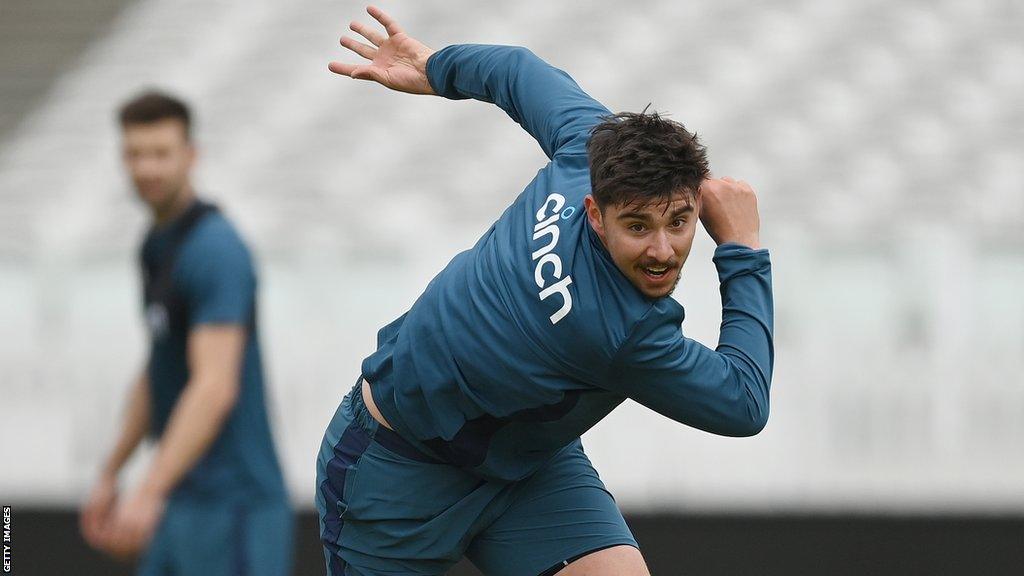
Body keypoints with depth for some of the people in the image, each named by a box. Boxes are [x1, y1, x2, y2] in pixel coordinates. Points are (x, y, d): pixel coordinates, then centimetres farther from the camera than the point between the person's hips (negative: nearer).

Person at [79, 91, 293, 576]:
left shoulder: (215, 249, -15)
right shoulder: (156, 248, 15)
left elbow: (215, 386, -24)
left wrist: (150, 492, -29)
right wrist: (110, 475, 26)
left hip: (232, 500, -10)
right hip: (183, 501, 10)